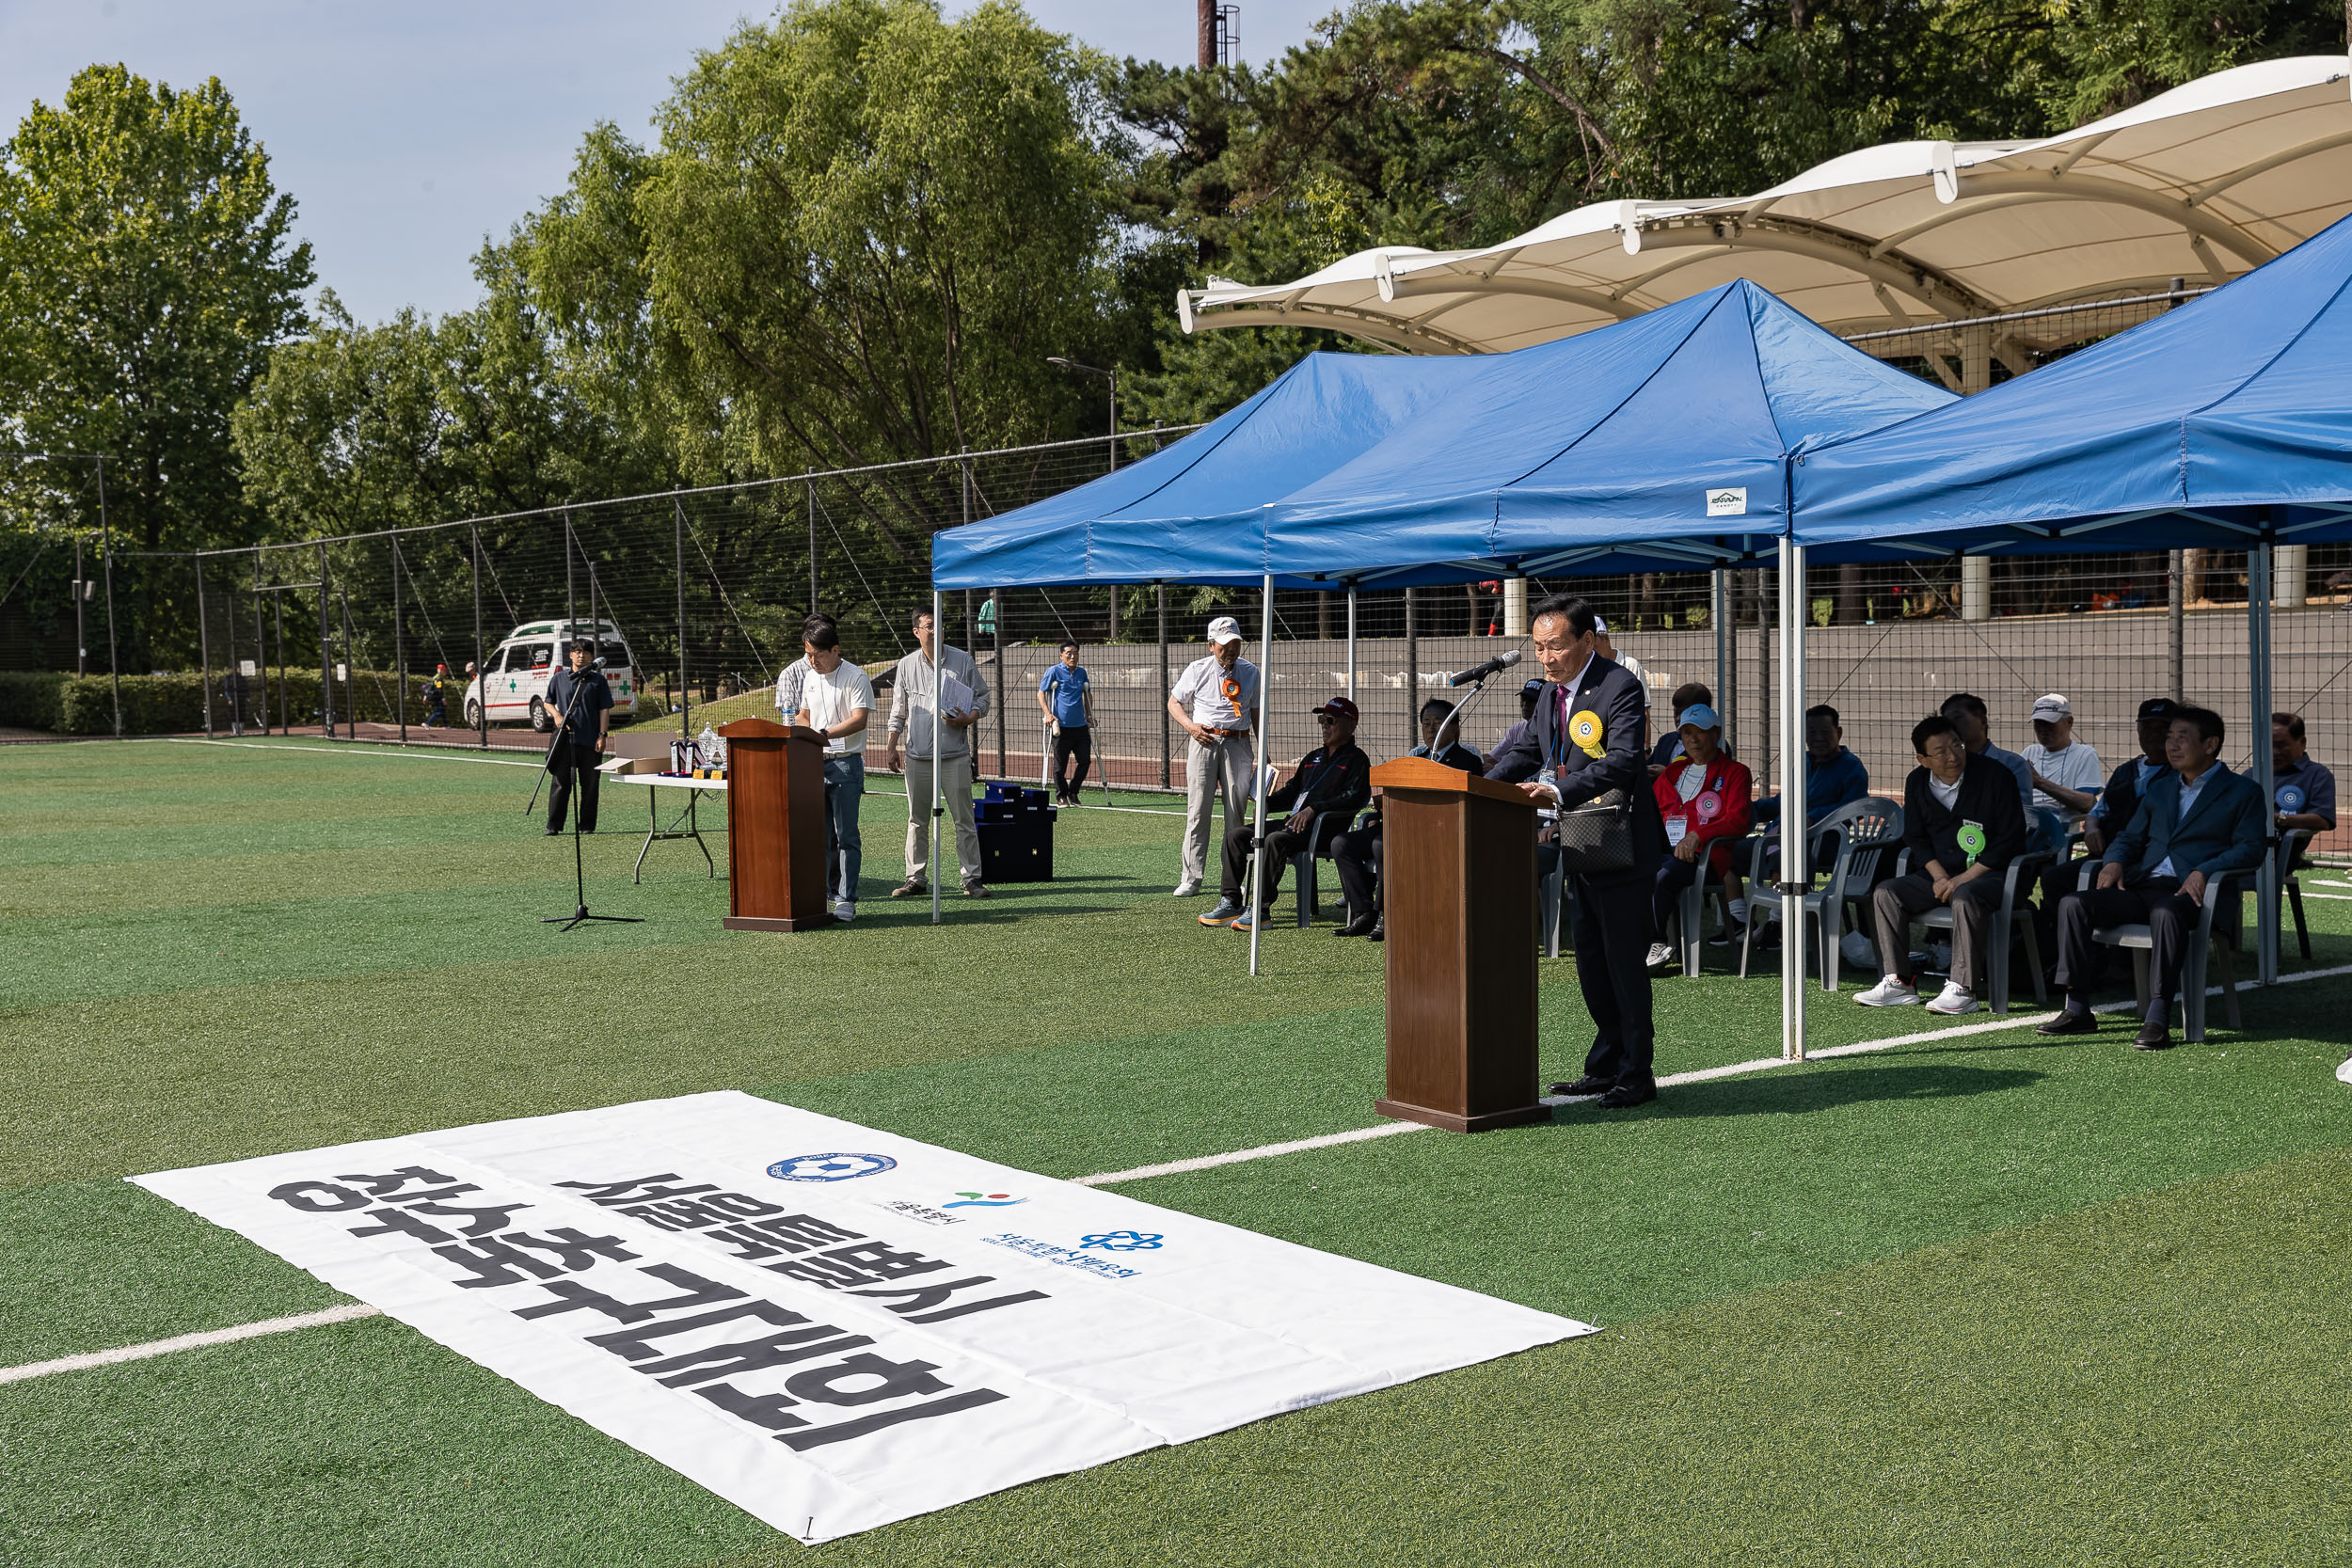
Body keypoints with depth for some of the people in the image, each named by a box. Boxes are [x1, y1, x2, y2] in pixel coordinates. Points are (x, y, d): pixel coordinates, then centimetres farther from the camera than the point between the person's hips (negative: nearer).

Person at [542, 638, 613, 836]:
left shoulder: (598, 680, 5)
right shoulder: (559, 678, 8)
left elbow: (604, 710, 3)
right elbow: (548, 702, 16)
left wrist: (602, 735, -6)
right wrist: (558, 716, -4)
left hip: (590, 740, 0)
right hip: (564, 738, 0)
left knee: (590, 784, 4)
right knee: (561, 783, 0)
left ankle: (587, 826, 13)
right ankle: (553, 826, 4)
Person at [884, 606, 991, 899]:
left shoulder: (962, 660, 4)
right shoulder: (906, 665, 8)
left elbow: (982, 698, 8)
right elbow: (898, 711, 14)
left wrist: (968, 718, -11)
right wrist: (892, 747, 9)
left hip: (955, 754, -2)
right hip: (917, 756, 2)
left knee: (964, 819, -2)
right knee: (917, 820, 6)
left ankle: (972, 878, 3)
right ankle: (916, 877, 14)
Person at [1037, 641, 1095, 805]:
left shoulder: (1082, 672, 13)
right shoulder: (1054, 671, -1)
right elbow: (1041, 693, 0)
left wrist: (1089, 715, 20)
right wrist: (1048, 713, -12)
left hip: (1080, 726, 4)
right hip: (1061, 726, -4)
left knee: (1085, 761, 0)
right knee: (1060, 763, 0)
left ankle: (1073, 792, 17)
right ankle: (1061, 796, 15)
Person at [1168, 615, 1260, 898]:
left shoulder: (1250, 672, 8)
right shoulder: (1197, 670, 1)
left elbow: (1256, 713, 15)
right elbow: (1174, 702, 8)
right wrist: (1191, 726, -10)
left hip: (1238, 744, 2)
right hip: (1204, 742, -2)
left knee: (1236, 810, 0)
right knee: (1197, 809, -6)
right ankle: (1191, 878, -4)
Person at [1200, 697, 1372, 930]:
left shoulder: (1356, 760, 1)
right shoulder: (1314, 757, 28)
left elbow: (1356, 797, -15)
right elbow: (1293, 788, 33)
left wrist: (1314, 809, -22)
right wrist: (1268, 803, 11)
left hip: (1322, 829, -9)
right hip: (1291, 824, 9)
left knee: (1275, 840, -36)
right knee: (1235, 833, -2)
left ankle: (1260, 910, -34)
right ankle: (1230, 903, -7)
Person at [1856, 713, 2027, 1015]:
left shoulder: (1996, 776, -11)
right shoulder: (1917, 783, 5)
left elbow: (2010, 839, -12)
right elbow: (1915, 838, 11)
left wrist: (1964, 878, -17)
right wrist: (1939, 876, -8)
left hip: (1989, 874, -6)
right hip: (1939, 873, 6)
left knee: (1965, 897, -37)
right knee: (1886, 893, -12)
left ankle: (1962, 990, -34)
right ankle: (1898, 983, -12)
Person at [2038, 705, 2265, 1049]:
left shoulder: (2243, 791, 9)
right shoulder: (2160, 788, 27)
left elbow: (2250, 849, -3)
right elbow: (2130, 837, 26)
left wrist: (2203, 872, -20)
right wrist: (2114, 861, 2)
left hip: (2186, 891, -6)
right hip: (2140, 887, 6)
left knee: (2166, 913, -41)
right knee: (2073, 904, -19)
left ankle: (2157, 1018, -41)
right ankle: (2077, 1011, -17)